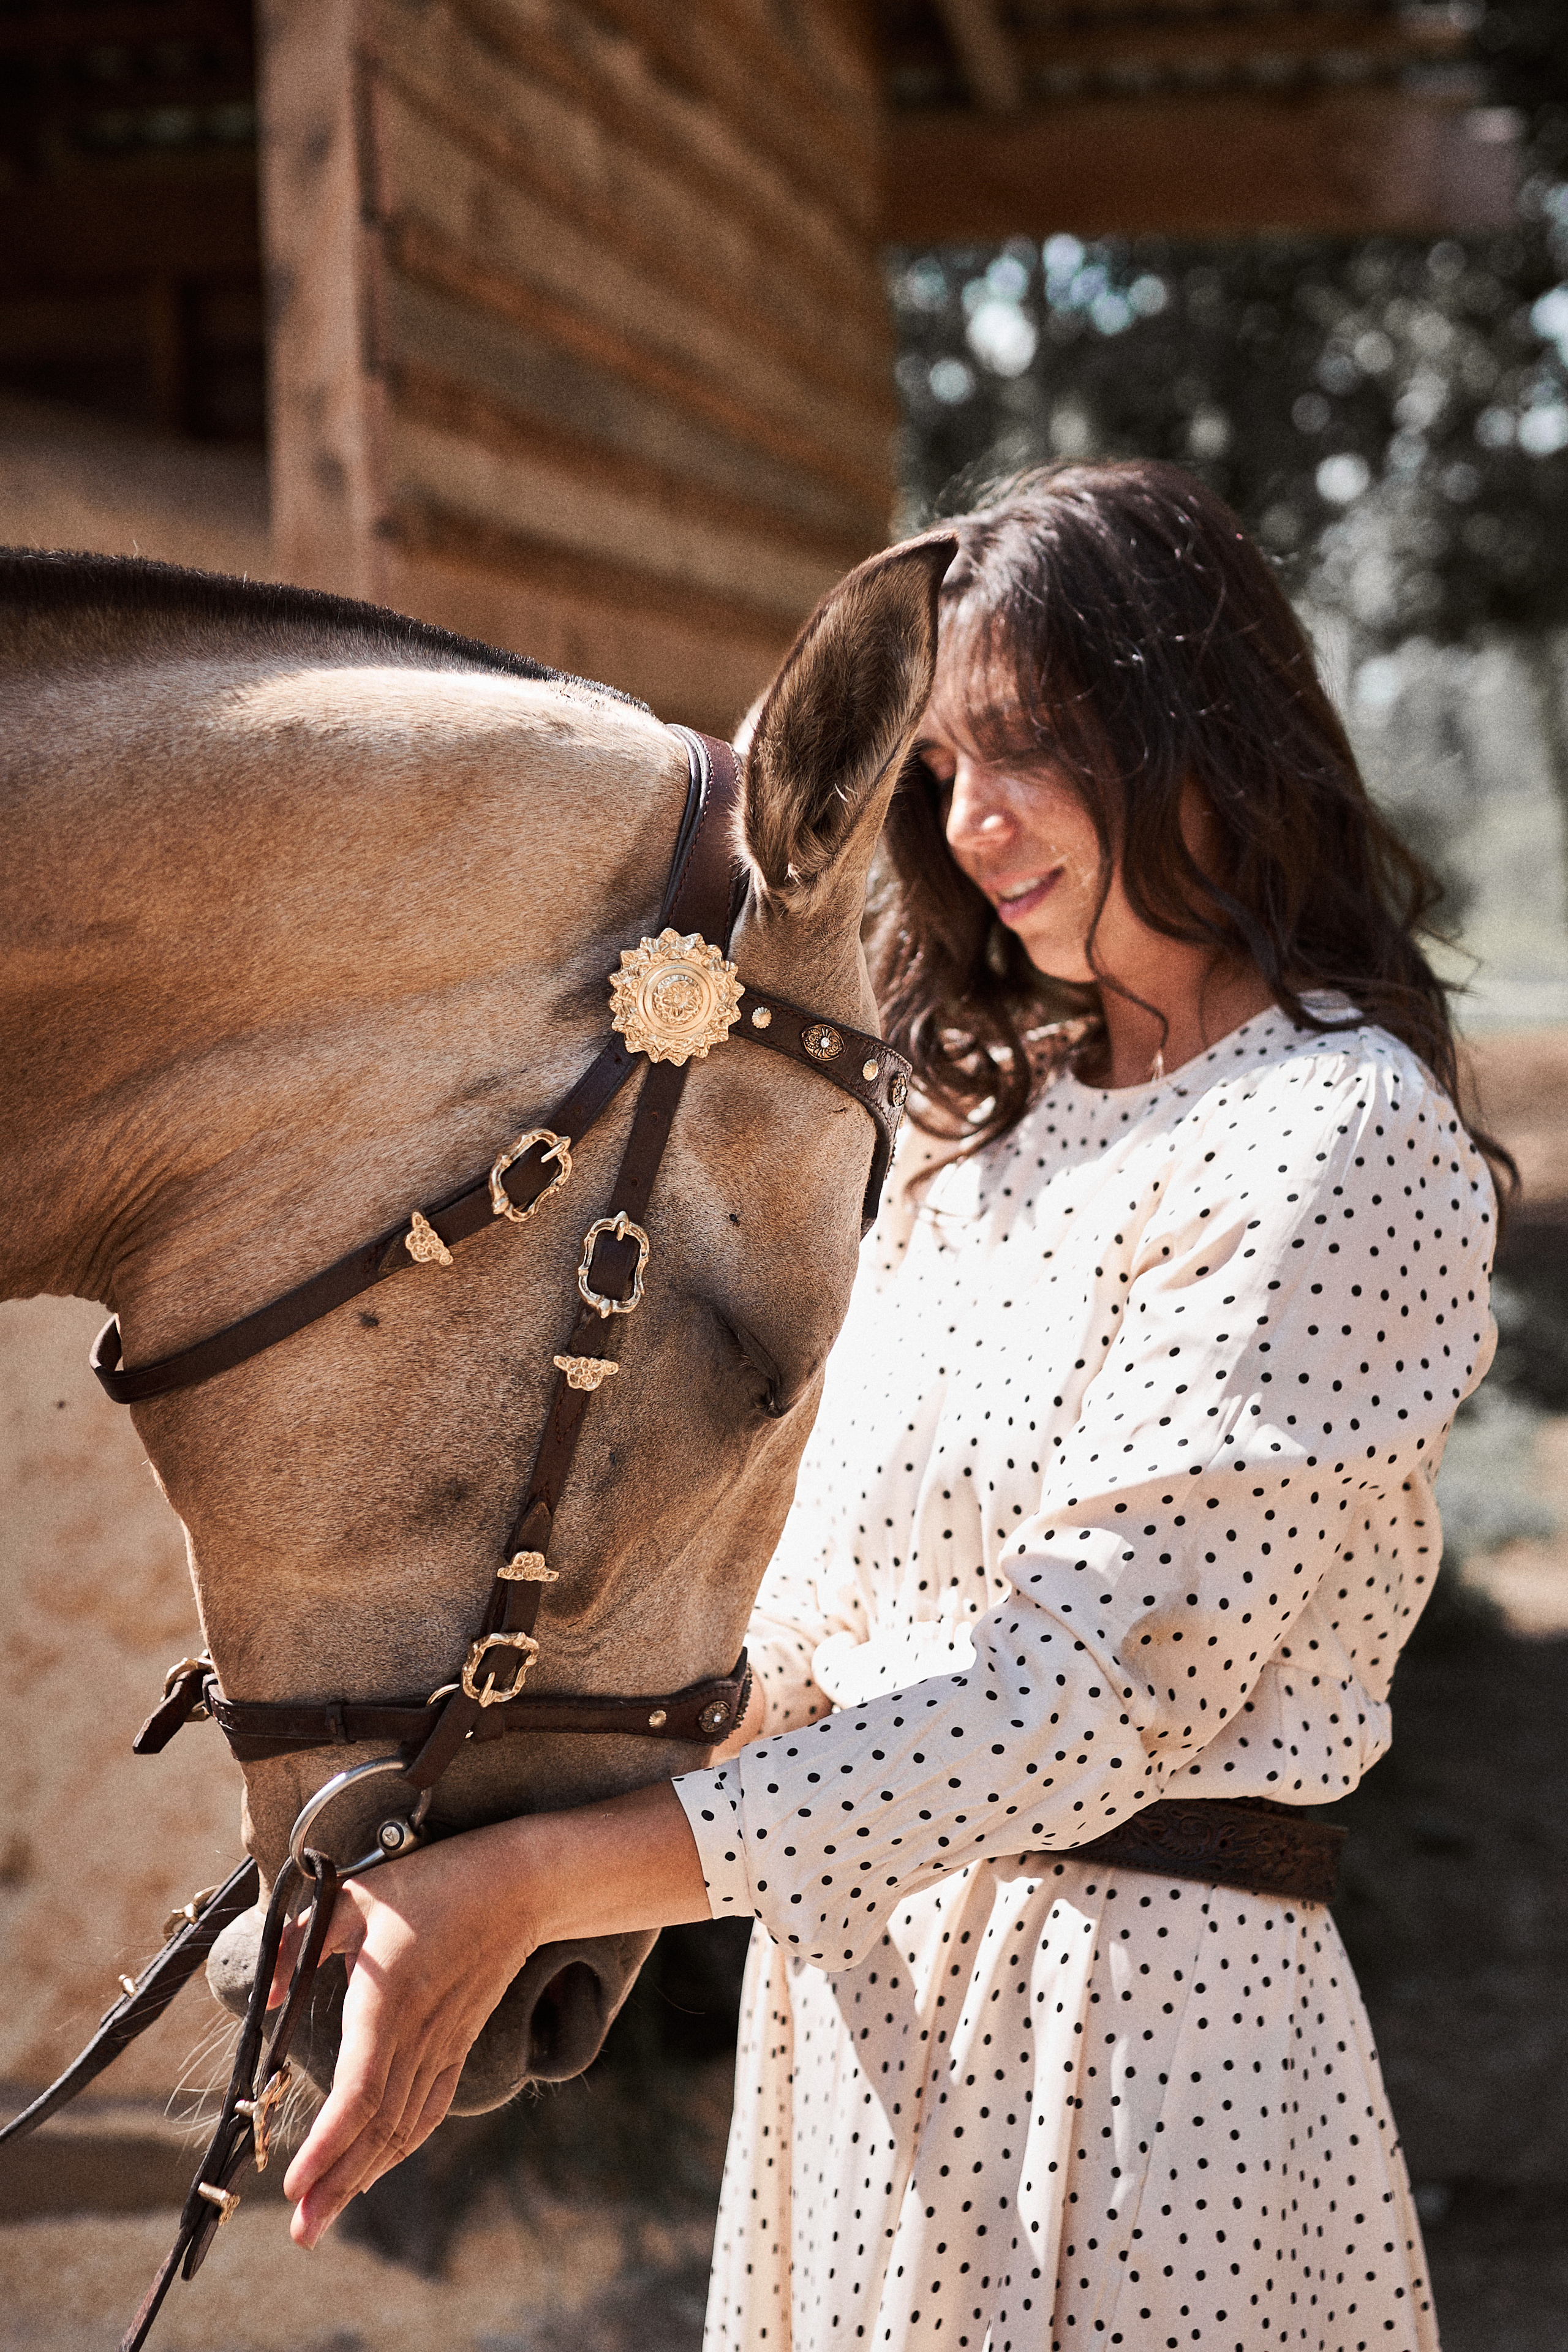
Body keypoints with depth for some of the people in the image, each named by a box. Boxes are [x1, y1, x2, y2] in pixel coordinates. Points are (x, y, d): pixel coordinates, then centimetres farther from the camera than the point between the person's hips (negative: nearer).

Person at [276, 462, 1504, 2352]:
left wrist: (537, 1879, -29)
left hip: (1140, 1999, -7)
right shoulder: (989, 1107, 11)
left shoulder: (1345, 1139, -16)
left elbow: (1103, 1680, -24)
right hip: (850, 1957, 7)